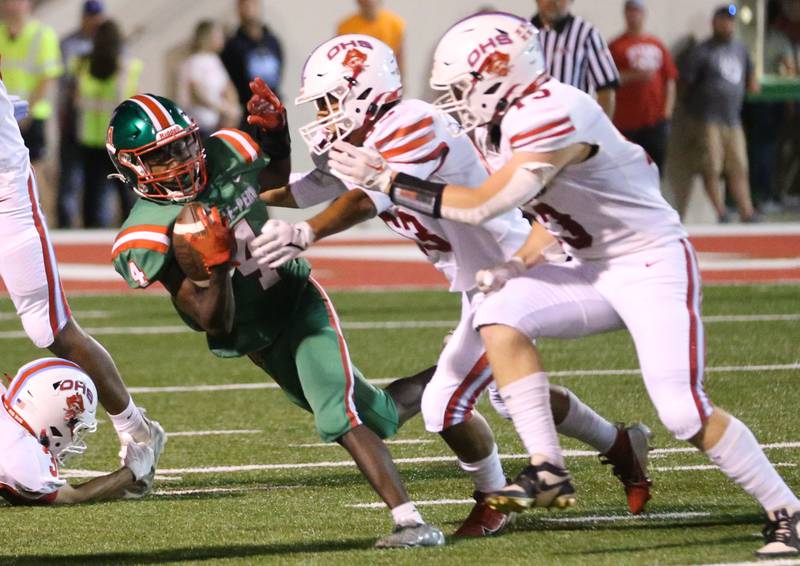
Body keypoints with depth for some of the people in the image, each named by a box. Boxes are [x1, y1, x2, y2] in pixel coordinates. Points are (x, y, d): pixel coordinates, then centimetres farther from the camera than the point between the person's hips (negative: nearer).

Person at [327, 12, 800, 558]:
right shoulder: (528, 114, 6)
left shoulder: (554, 116, -24)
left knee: (684, 411, -15)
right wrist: (522, 261, 4)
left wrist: (385, 179, -18)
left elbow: (481, 205, -24)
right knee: (500, 315, -10)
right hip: (598, 270, 9)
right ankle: (548, 469, -7)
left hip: (654, 262, -9)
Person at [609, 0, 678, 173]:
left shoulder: (656, 45, 13)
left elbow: (670, 79, 13)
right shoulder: (617, 46, 1)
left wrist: (667, 110, 4)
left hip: (656, 120, 4)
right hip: (627, 120, -4)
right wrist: (635, 76, -17)